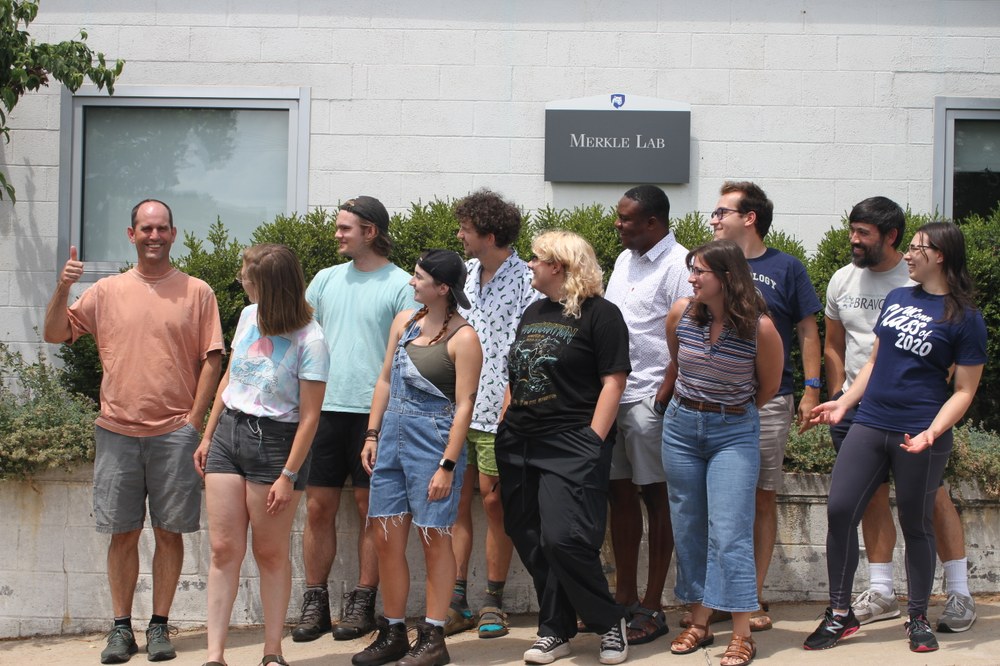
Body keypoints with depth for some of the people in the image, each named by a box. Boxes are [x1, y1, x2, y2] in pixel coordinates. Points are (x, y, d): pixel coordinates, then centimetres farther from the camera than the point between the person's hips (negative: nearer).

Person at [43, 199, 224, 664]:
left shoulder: (197, 292, 4)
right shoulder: (106, 291, 9)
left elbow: (211, 360, 3)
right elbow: (55, 334, 9)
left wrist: (194, 421, -4)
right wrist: (63, 288, -8)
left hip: (174, 432, -1)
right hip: (117, 432, 1)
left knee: (169, 531, 2)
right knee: (123, 533, 5)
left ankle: (159, 626, 11)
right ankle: (121, 628, 13)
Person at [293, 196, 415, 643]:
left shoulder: (400, 285, -2)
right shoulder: (326, 279, 12)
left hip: (374, 412, -4)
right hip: (325, 408, 4)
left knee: (371, 508, 4)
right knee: (318, 507, 5)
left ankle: (363, 602, 13)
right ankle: (315, 602, 14)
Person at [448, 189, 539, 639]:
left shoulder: (525, 280, -10)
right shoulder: (465, 273, 11)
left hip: (497, 411, -6)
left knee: (493, 501, 3)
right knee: (456, 500, 6)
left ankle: (494, 602, 14)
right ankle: (457, 601, 13)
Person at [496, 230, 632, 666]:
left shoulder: (599, 314, -5)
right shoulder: (533, 313, 18)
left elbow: (613, 382, -10)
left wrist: (593, 441, -16)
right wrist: (505, 429, 16)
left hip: (571, 447, -8)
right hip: (520, 444, 8)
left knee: (564, 539, -15)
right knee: (531, 543, 7)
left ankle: (609, 622, 5)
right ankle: (556, 631, 18)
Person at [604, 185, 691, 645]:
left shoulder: (678, 265, -11)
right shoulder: (624, 260, 15)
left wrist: (666, 397, -15)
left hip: (650, 399, -8)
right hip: (611, 394, 8)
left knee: (655, 496, 1)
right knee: (619, 493, 12)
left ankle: (652, 607, 9)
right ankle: (624, 597, 23)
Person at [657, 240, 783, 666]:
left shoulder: (759, 328, -17)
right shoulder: (681, 315, -6)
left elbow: (769, 387, 0)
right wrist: (665, 401, 25)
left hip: (734, 433, -4)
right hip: (681, 426, 5)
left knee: (729, 533, -9)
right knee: (688, 529, 10)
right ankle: (699, 623, 21)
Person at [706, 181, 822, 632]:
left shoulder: (786, 268, 4)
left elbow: (807, 332, 5)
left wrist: (811, 389, -3)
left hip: (769, 400, -2)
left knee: (762, 499, 4)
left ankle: (753, 596, 11)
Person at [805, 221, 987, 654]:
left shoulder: (964, 318, -5)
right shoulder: (896, 299, 12)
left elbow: (964, 390, -5)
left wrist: (932, 432, -19)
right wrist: (844, 403, 10)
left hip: (919, 438, -5)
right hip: (869, 425, 5)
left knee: (916, 524, 6)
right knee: (840, 511, -4)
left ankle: (918, 619, 22)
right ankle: (840, 614, 7)